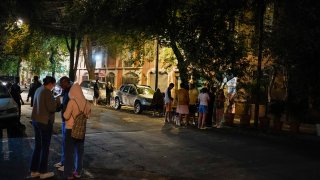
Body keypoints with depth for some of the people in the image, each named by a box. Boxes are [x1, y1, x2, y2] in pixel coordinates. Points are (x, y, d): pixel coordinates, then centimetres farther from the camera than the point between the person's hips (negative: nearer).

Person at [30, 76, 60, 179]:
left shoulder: (38, 90, 11)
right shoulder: (47, 92, -17)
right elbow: (51, 108, -20)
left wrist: (53, 101, 14)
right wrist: (57, 101, -3)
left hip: (36, 120, 9)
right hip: (45, 122, -9)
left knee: (37, 146, 15)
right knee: (45, 147, 3)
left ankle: (34, 170, 21)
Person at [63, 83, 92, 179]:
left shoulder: (72, 102, -19)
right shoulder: (86, 102, -5)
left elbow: (66, 116, -17)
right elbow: (88, 114, 7)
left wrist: (64, 112, 2)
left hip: (71, 129, -4)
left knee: (69, 151, 6)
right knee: (79, 151, 16)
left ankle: (68, 173, 11)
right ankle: (78, 171, 24)